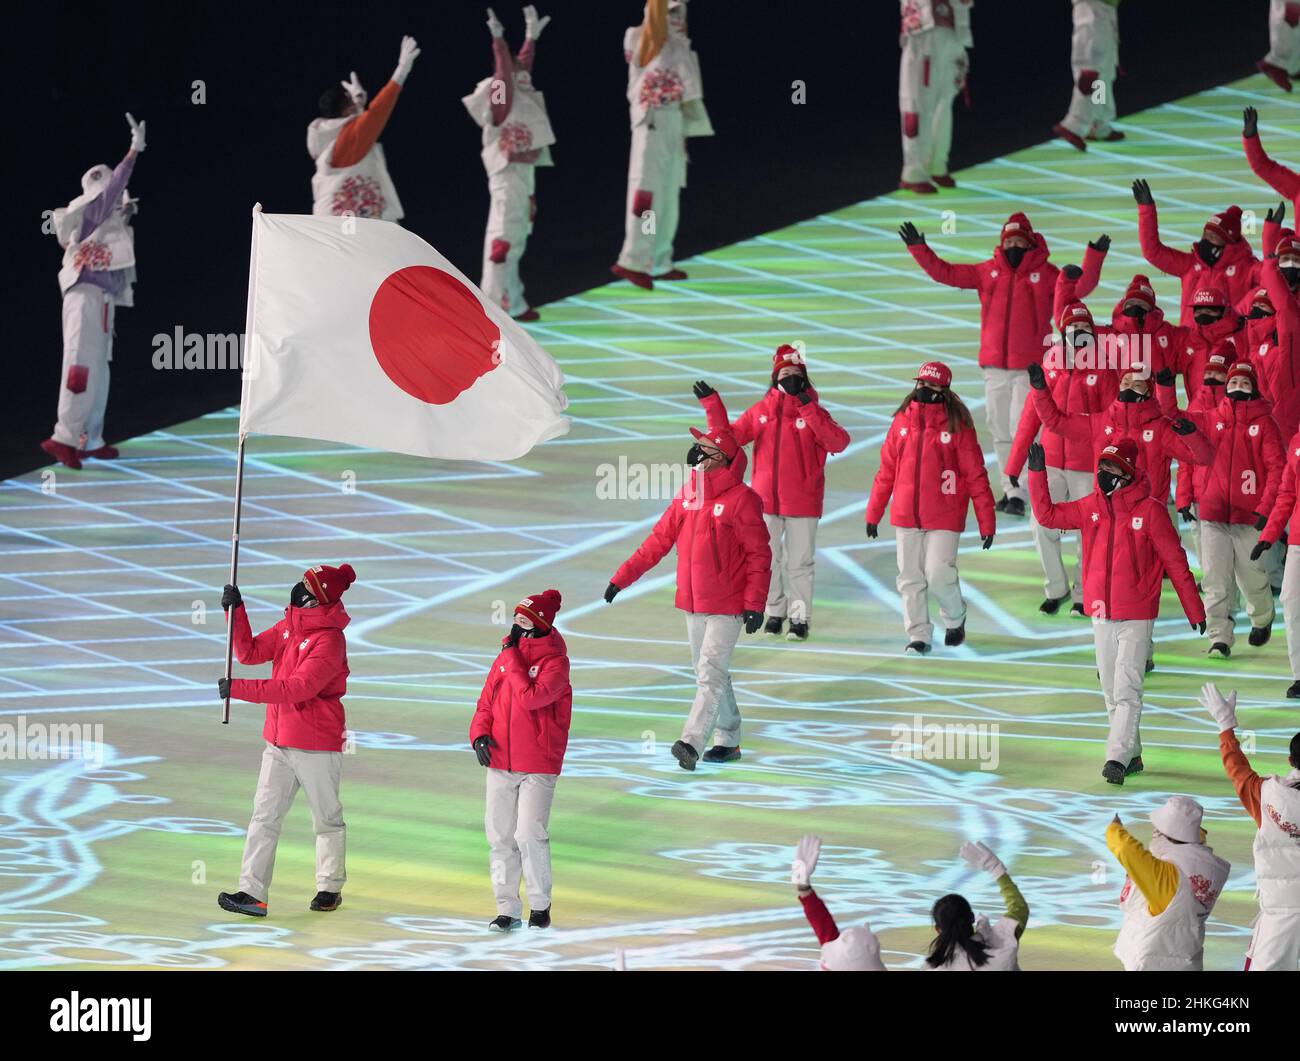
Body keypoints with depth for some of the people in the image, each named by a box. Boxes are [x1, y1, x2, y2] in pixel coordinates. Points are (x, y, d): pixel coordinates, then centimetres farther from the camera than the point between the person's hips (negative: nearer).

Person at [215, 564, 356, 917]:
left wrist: (239, 689, -28)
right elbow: (250, 653, 8)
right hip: (278, 741, 7)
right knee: (264, 817, -1)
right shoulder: (289, 626, 7)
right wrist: (235, 612, -6)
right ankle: (253, 893, -5)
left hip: (317, 745, -7)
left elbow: (298, 688, -27)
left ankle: (330, 888, 24)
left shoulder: (329, 640, -19)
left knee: (327, 819, 10)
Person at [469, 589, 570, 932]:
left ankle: (540, 904, 6)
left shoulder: (555, 662, -9)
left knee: (530, 835, -11)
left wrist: (513, 655, -16)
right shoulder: (505, 657, 9)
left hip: (538, 766, -6)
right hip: (500, 762, 6)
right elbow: (486, 702, 14)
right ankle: (507, 908, 13)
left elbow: (531, 697, -24)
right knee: (500, 837, 6)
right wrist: (480, 733, -5)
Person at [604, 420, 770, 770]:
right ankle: (729, 740, 24)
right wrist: (622, 577, 7)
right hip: (693, 603, 7)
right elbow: (659, 540, 11)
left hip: (727, 606, -7)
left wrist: (754, 604, -17)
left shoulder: (741, 499, -13)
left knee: (711, 673, -13)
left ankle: (692, 742, -22)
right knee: (710, 673, 14)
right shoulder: (687, 495, 8)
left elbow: (759, 554, -12)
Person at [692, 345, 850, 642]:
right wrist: (712, 405, -4)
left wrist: (810, 412, -26)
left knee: (799, 563, 2)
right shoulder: (761, 411, 5)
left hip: (802, 503, -3)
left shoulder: (814, 412, -4)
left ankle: (800, 618, 10)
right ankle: (774, 613, 21)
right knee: (767, 560, 8)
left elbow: (839, 443, -20)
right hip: (766, 501, 3)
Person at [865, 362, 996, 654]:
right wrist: (873, 513, 12)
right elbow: (886, 470, 11)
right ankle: (918, 636, 15)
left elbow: (975, 475, -3)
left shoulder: (957, 424, -5)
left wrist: (986, 522, -5)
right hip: (905, 517, 4)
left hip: (944, 518, -4)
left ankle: (955, 619, 19)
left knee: (938, 574, -10)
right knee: (910, 579, 5)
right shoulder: (902, 420, 5)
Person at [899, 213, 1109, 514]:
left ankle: (1019, 495, -12)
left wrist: (1095, 257, -24)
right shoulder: (988, 272, 8)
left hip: (1030, 367, -4)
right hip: (994, 367, 4)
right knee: (1000, 432, 8)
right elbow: (945, 273, 9)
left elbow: (1080, 287, -11)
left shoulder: (1046, 274, 0)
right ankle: (1010, 490, 17)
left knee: (1022, 429, -13)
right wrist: (919, 249, 0)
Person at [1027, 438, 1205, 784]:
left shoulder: (1150, 510, -7)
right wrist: (1037, 473, 1)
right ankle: (1132, 755, 20)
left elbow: (1175, 561, -3)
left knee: (1127, 689, -13)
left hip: (1137, 615, -6)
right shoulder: (1091, 507, 6)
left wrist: (1194, 610, -1)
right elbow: (1047, 514, 12)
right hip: (1101, 613, 6)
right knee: (1112, 692, 10)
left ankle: (1117, 758, -18)